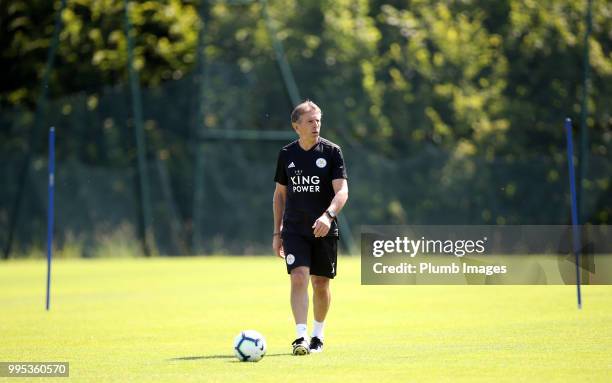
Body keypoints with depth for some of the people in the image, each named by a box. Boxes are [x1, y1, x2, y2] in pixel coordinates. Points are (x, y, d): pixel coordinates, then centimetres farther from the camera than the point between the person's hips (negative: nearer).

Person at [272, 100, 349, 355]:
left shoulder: (331, 152, -3)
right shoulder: (287, 154, 5)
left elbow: (342, 191, -11)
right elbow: (280, 194, 14)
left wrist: (328, 215, -30)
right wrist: (277, 233, 11)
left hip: (324, 230, -1)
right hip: (294, 230, 1)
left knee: (320, 284, 6)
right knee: (299, 278, -15)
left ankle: (318, 335, 26)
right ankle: (300, 337, -21)